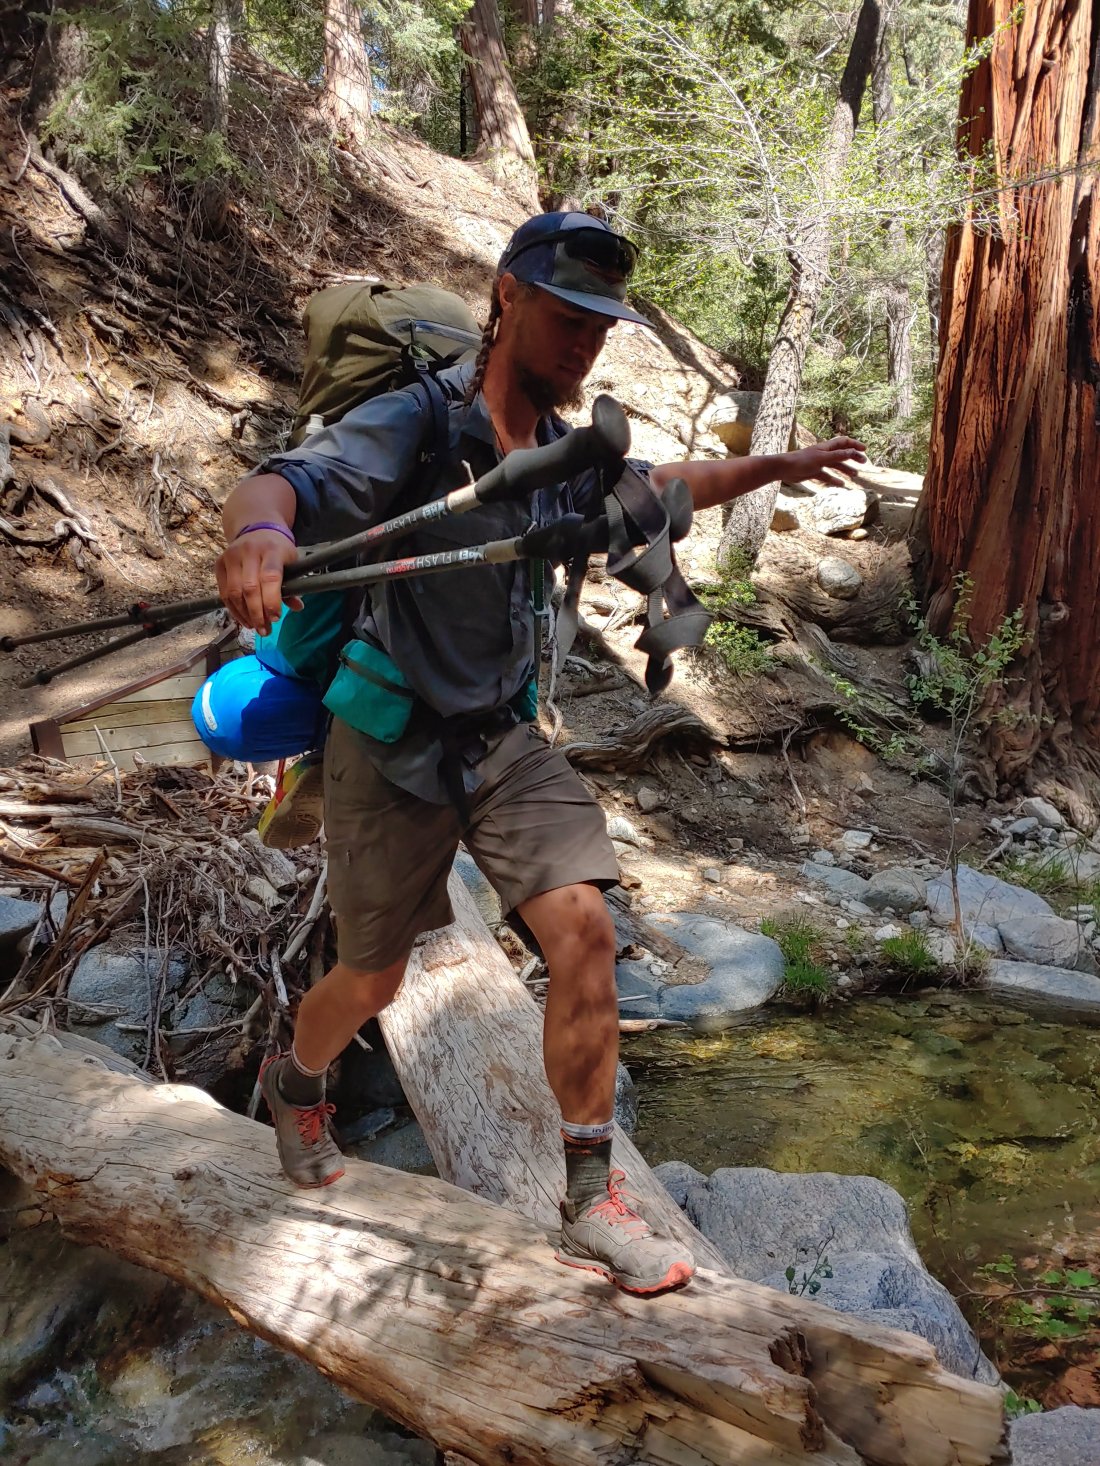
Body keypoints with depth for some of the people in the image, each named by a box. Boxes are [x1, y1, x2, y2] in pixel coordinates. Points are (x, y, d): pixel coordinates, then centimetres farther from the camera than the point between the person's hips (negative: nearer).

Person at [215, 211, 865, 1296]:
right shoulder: (414, 426, -18)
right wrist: (259, 529, -58)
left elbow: (664, 488, 24)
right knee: (372, 982, 10)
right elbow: (286, 483, -35)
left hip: (504, 740, 5)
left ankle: (593, 1206, 4)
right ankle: (295, 1082, 48)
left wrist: (778, 466, 25)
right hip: (393, 749, -5)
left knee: (584, 931, -11)